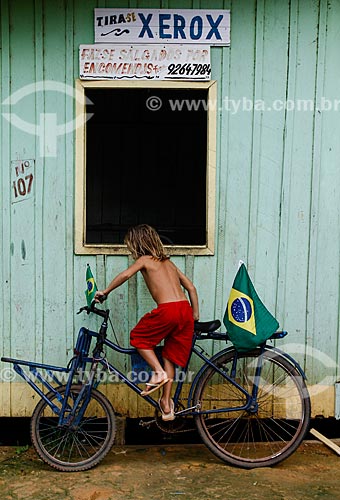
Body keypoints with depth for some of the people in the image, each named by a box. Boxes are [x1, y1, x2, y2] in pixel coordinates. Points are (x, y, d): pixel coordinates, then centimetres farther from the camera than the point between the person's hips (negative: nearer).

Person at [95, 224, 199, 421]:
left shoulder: (144, 259, 8)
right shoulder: (168, 261, 27)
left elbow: (126, 274, -12)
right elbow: (191, 287, 23)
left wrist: (105, 292, -1)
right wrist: (195, 314, 26)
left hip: (168, 309, -7)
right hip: (185, 309, 7)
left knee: (138, 337, 17)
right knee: (170, 356, 18)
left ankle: (158, 372, 0)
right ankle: (166, 403, 19)